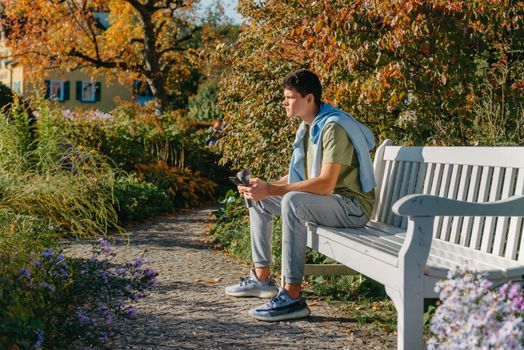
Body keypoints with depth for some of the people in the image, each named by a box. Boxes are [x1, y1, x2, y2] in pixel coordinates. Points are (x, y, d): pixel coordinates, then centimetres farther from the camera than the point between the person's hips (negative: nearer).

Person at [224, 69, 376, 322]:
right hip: (324, 200, 10)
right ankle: (262, 277, 15)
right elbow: (298, 176, 15)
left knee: (293, 201, -37)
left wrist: (271, 190, -29)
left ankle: (292, 296, -38)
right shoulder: (308, 127, 11)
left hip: (352, 206, -10)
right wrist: (265, 186, -2)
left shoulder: (333, 128, -21)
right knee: (260, 201, 11)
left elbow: (325, 184, -30)